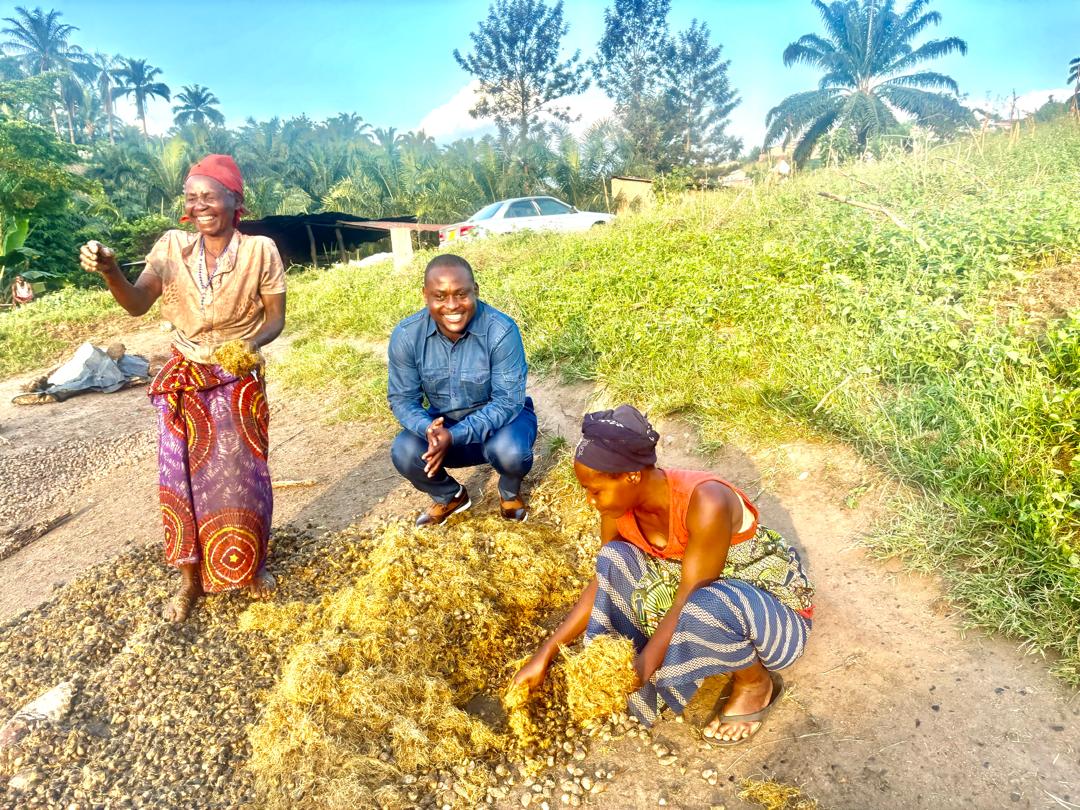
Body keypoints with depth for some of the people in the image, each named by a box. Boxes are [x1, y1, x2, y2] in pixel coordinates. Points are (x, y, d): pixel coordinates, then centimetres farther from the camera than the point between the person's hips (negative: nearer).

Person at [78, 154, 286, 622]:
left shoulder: (259, 250, -10)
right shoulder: (172, 247, -5)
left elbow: (275, 317, -7)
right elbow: (137, 304, -13)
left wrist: (253, 343, -26)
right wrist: (108, 269, -32)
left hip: (238, 382, -2)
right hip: (184, 381, 2)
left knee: (241, 475, 8)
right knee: (183, 475, 7)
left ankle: (253, 563, 31)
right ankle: (191, 578, 25)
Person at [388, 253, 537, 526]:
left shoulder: (501, 331, -28)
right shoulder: (407, 335, -17)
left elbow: (507, 401, -26)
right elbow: (402, 398, -11)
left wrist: (454, 436, -37)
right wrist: (428, 429, -34)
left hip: (501, 418, -3)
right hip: (443, 423, 3)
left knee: (510, 451, -34)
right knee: (404, 453, -23)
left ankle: (509, 490, 6)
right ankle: (450, 496, 12)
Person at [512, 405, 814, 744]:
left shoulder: (705, 504, -33)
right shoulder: (620, 508, -12)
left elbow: (688, 599, -30)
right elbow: (603, 583, -2)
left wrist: (642, 665, -37)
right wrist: (544, 655, -4)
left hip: (775, 612, -5)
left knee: (704, 607, -39)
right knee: (615, 560, -16)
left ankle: (756, 683, -6)